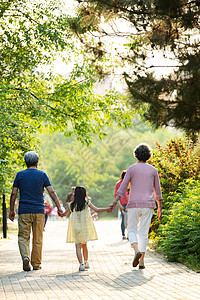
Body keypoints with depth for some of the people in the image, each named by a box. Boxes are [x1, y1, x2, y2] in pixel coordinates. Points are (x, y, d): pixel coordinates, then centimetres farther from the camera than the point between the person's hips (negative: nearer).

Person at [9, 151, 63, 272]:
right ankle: (36, 264, 11)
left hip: (24, 211, 0)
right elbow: (51, 192, -3)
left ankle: (25, 256, -20)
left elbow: (14, 193, 2)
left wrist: (11, 210, 8)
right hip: (39, 211, 1)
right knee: (38, 239, 8)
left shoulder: (20, 175, 3)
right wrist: (59, 207, 1)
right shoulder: (42, 175, 3)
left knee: (23, 237, 4)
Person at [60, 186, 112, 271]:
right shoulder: (87, 203, 1)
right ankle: (86, 262, 27)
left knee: (78, 246, -4)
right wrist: (107, 209, 6)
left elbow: (64, 214, 15)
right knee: (84, 245, 18)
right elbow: (97, 210, -3)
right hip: (85, 226, 1)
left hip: (75, 226, -1)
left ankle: (81, 264, -16)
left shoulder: (71, 205, 5)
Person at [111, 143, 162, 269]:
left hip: (134, 204, -2)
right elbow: (157, 190, 9)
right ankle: (142, 261, -1)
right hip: (148, 205, 2)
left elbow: (123, 187, -8)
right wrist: (160, 207, 17)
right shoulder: (153, 170, 6)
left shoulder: (132, 168, -1)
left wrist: (115, 202, -8)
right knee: (143, 232, 5)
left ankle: (137, 250, -19)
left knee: (132, 231, 8)